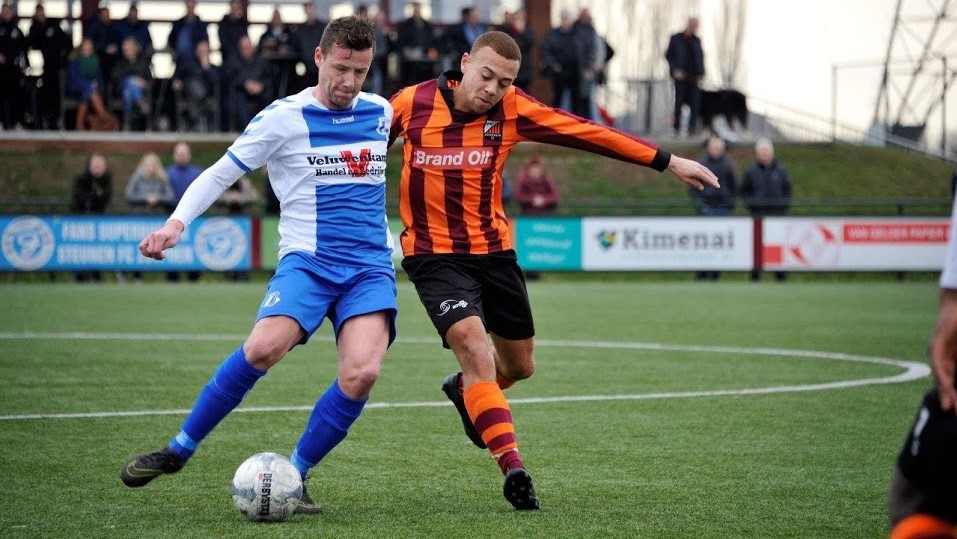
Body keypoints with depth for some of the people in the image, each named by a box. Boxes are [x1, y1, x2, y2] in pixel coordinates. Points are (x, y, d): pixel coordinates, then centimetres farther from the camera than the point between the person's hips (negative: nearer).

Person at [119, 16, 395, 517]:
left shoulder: (381, 113, 11)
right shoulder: (284, 117, -2)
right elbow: (220, 173, -1)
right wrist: (177, 221, -14)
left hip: (371, 267, 3)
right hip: (307, 259, -3)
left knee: (362, 373, -22)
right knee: (264, 347, -29)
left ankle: (293, 476, -4)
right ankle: (179, 449, -9)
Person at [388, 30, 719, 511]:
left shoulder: (512, 110, -6)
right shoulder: (411, 103, -10)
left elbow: (588, 133, -8)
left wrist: (668, 161, -9)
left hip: (493, 251, 4)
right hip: (433, 254, -4)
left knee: (519, 365, 14)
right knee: (473, 344, -23)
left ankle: (465, 391, 49)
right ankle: (512, 468, -23)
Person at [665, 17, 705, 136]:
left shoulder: (697, 40, 14)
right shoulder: (676, 39, 3)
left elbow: (700, 57, 16)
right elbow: (668, 55, 2)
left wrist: (701, 74, 4)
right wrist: (675, 69, -11)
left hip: (694, 76, 3)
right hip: (681, 76, -3)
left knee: (695, 104, -5)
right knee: (679, 101, -3)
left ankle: (692, 128, -3)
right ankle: (676, 127, 8)